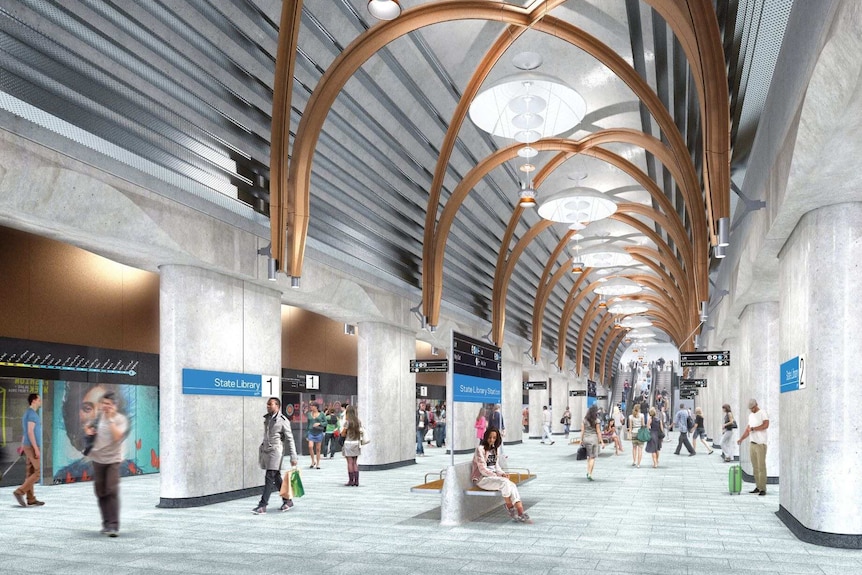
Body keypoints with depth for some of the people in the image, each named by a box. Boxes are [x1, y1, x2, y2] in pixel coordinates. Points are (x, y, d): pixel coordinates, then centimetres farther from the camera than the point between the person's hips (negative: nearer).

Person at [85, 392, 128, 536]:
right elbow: (92, 429, 26)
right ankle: (106, 523, 23)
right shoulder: (100, 416, 6)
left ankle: (114, 526, -12)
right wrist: (90, 430, 3)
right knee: (100, 492, 11)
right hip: (98, 459, 5)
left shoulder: (121, 419, -8)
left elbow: (117, 436, -23)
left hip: (113, 460, -5)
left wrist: (110, 419, -19)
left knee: (112, 492, -13)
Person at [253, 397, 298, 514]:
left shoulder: (283, 420, -9)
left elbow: (289, 439, -9)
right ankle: (287, 501, 23)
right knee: (276, 478, 13)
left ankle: (262, 505, -7)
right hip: (265, 450, 7)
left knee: (269, 478, -9)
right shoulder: (267, 418, 11)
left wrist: (293, 457, -11)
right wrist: (261, 448, 21)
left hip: (276, 451, -7)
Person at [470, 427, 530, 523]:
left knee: (512, 485, -22)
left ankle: (520, 513, -30)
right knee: (504, 482, -32)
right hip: (482, 479, -7)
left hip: (493, 477, 7)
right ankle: (510, 508, -14)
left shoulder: (493, 449, 16)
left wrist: (502, 473, -3)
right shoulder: (480, 449, -10)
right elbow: (482, 469, -15)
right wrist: (498, 476, -16)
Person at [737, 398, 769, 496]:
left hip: (761, 444, -7)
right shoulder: (750, 415, 17)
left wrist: (753, 428, -15)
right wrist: (741, 439, 6)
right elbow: (747, 429, 19)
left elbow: (766, 425, -23)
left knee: (761, 467, -6)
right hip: (752, 444, 7)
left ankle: (763, 489, -3)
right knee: (755, 467, 9)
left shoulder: (762, 413, -6)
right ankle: (758, 487, 14)